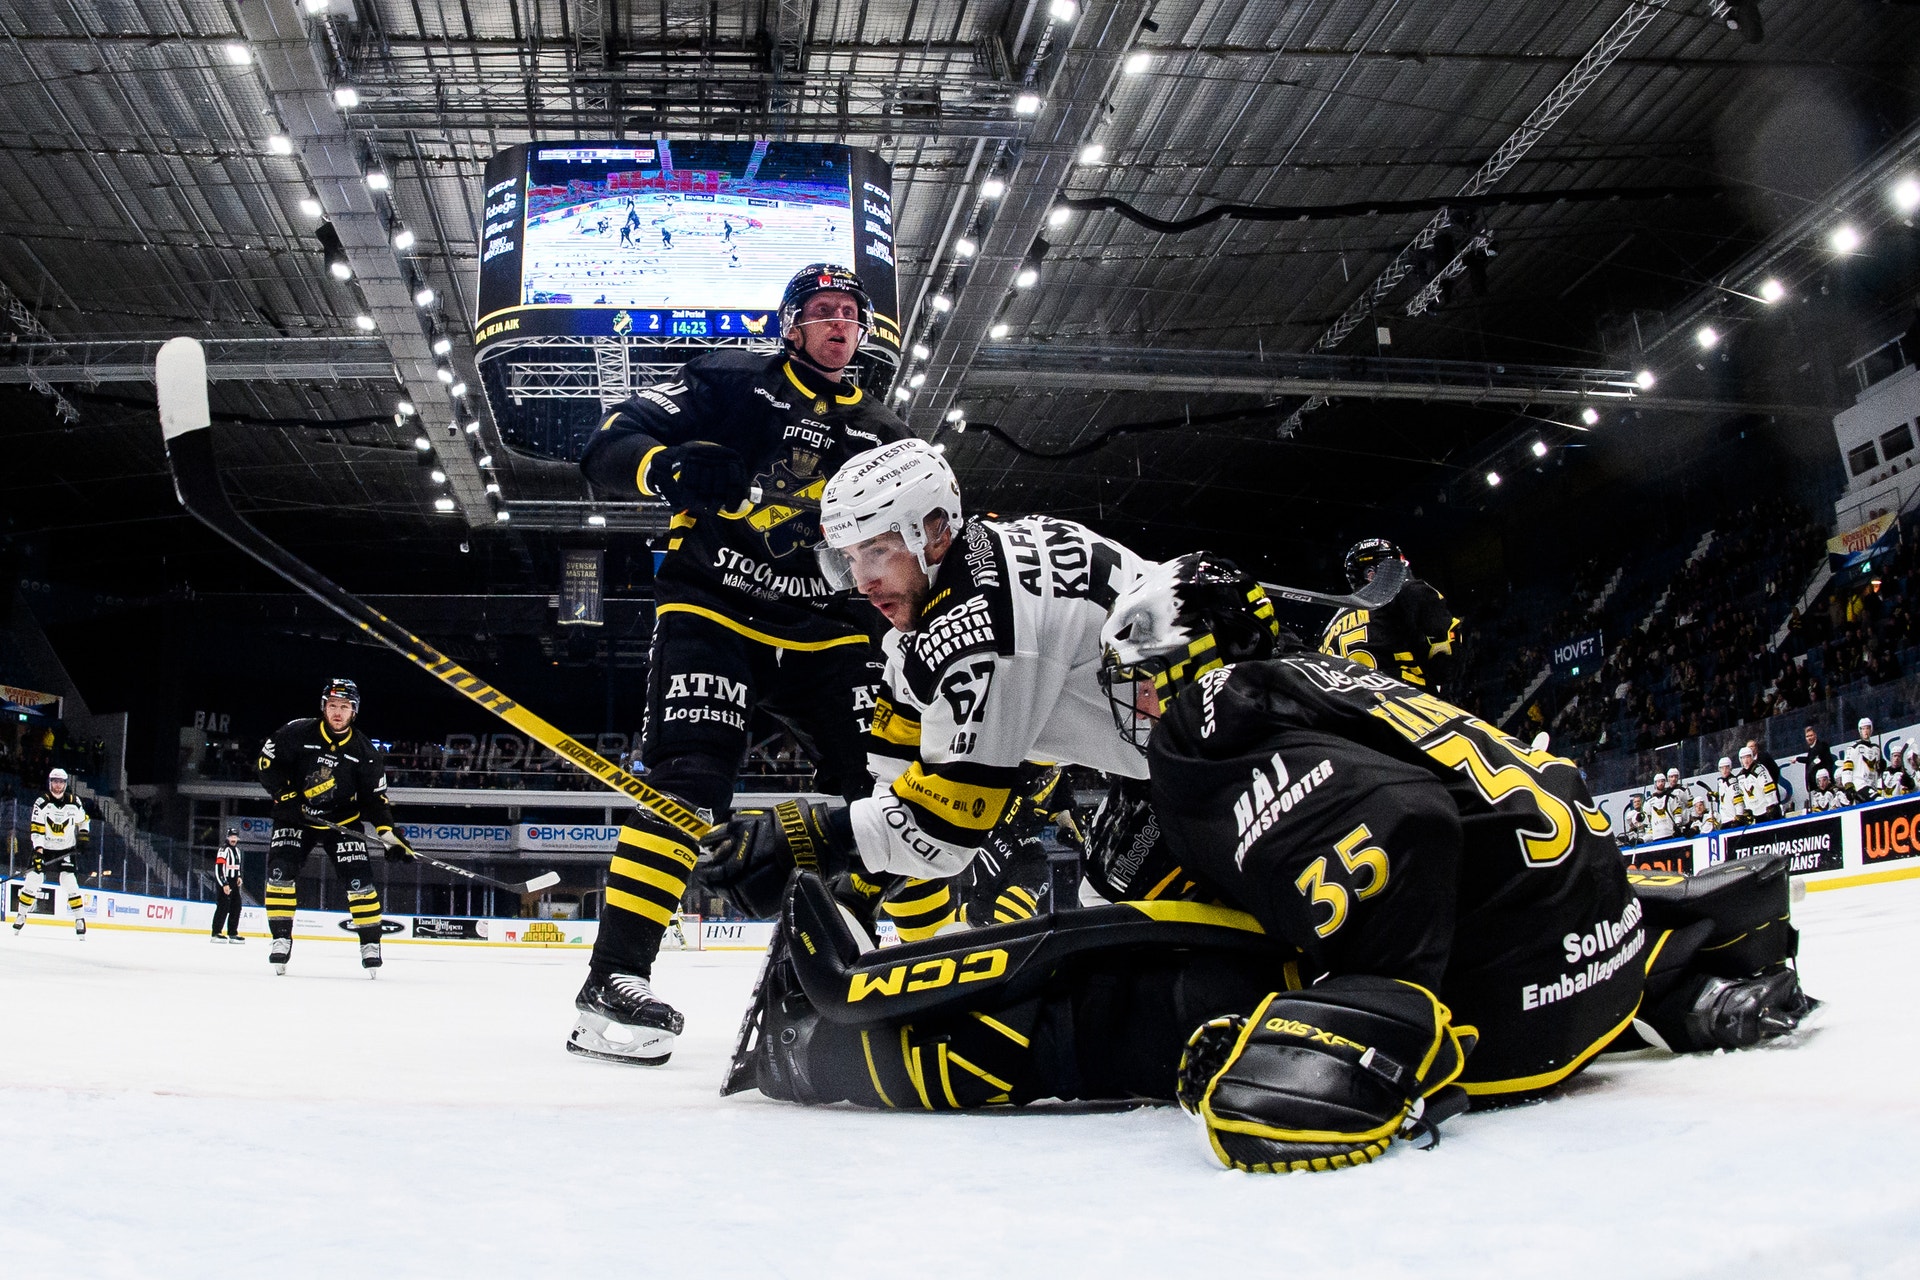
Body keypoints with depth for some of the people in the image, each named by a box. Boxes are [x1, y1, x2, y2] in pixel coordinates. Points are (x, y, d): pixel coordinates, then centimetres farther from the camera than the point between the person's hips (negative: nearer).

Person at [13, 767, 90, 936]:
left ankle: (79, 919, -5)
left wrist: (83, 839, 1)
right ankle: (21, 916, 10)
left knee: (69, 882, -11)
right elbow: (36, 828, -18)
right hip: (44, 848, 0)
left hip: (65, 850, 0)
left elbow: (84, 821, 13)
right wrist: (38, 851, -26)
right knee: (33, 880, -6)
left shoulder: (74, 802, -5)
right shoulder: (42, 802, -13)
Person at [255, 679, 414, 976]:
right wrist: (285, 796, -19)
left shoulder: (365, 751, -8)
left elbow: (375, 797, -5)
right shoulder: (297, 733, -13)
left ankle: (370, 944, 3)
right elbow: (267, 763, -7)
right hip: (296, 818, 0)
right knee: (280, 871, -16)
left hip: (342, 821, 0)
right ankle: (281, 940, -4)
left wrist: (389, 834, -15)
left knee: (359, 879, -10)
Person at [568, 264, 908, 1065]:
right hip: (713, 614, -5)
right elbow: (611, 447, -7)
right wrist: (671, 468, -28)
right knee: (688, 779, -22)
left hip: (825, 632, 5)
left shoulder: (881, 436, 15)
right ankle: (615, 977, -20)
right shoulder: (730, 383, 2)